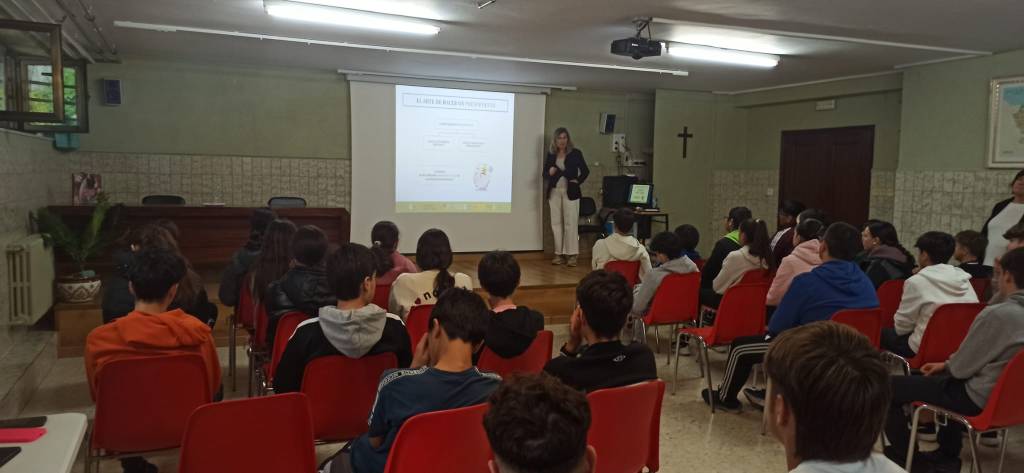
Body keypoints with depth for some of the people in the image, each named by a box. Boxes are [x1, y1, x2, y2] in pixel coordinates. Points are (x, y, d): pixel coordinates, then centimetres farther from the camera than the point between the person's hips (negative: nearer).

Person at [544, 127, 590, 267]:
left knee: (570, 223, -5)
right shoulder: (550, 154, 7)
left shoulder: (575, 153, -1)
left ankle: (572, 254, -2)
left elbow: (585, 171, 6)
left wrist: (578, 181, -6)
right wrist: (550, 172, -9)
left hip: (570, 192, -3)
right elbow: (545, 173, 12)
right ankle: (559, 253, 11)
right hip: (554, 191, 3)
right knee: (556, 223, 4)